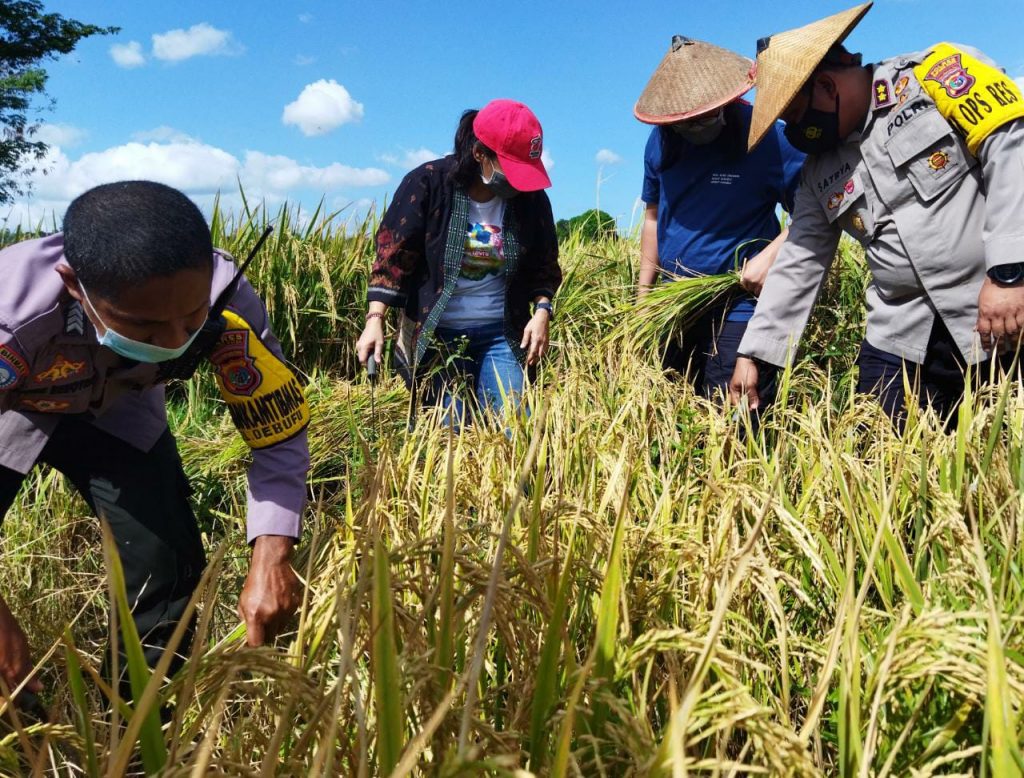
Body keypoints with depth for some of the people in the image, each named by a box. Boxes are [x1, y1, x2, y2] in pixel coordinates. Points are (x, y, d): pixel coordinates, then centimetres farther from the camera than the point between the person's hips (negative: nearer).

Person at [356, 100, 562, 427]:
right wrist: (375, 320, -16)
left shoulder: (531, 198, -1)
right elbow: (392, 254, -8)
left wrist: (542, 310, -7)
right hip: (435, 337, -2)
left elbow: (544, 266, 10)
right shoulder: (428, 183, -9)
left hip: (501, 337, 3)